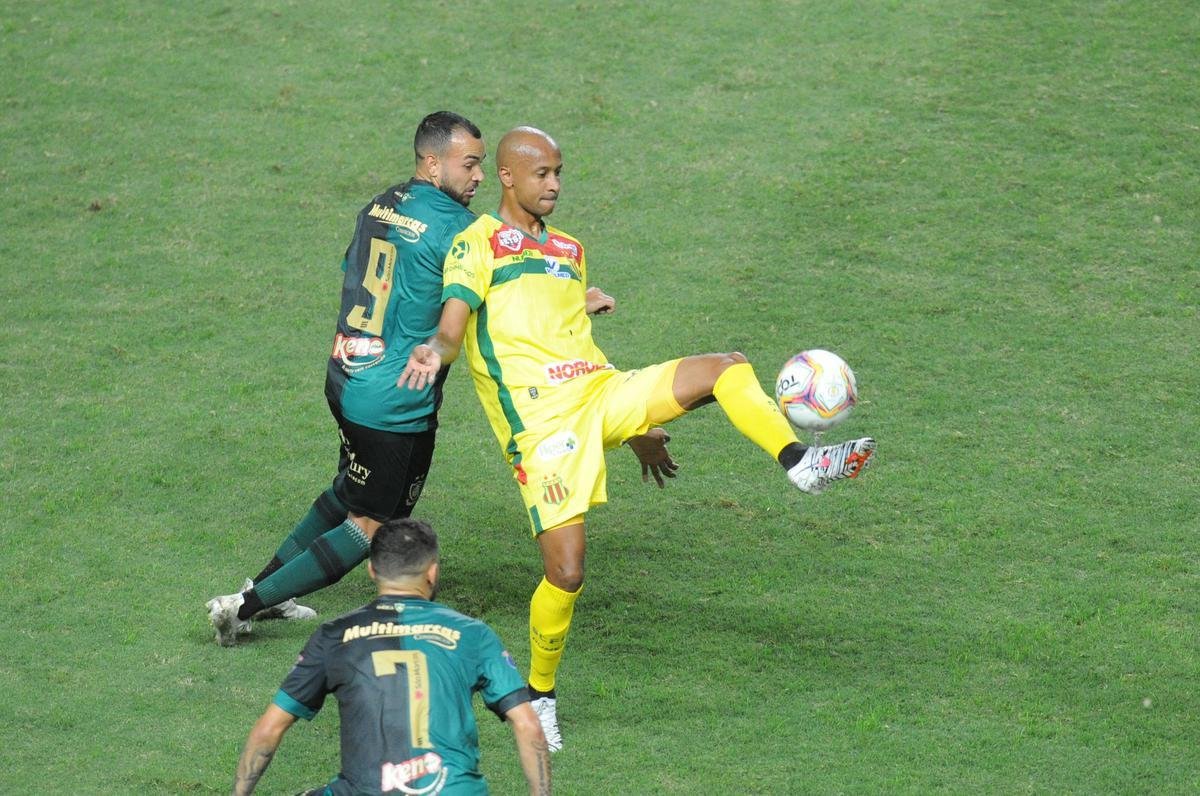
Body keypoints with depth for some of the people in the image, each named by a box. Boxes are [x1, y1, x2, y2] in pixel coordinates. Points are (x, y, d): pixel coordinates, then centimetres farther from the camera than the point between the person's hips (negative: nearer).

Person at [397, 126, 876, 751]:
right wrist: (433, 352, -35)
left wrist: (641, 425, 32)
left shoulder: (569, 251, 24)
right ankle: (538, 695, 8)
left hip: (602, 391, 6)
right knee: (565, 572, -13)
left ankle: (800, 463, -15)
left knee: (726, 368, -14)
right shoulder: (477, 244, 3)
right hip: (541, 418, -6)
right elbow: (451, 330, -9)